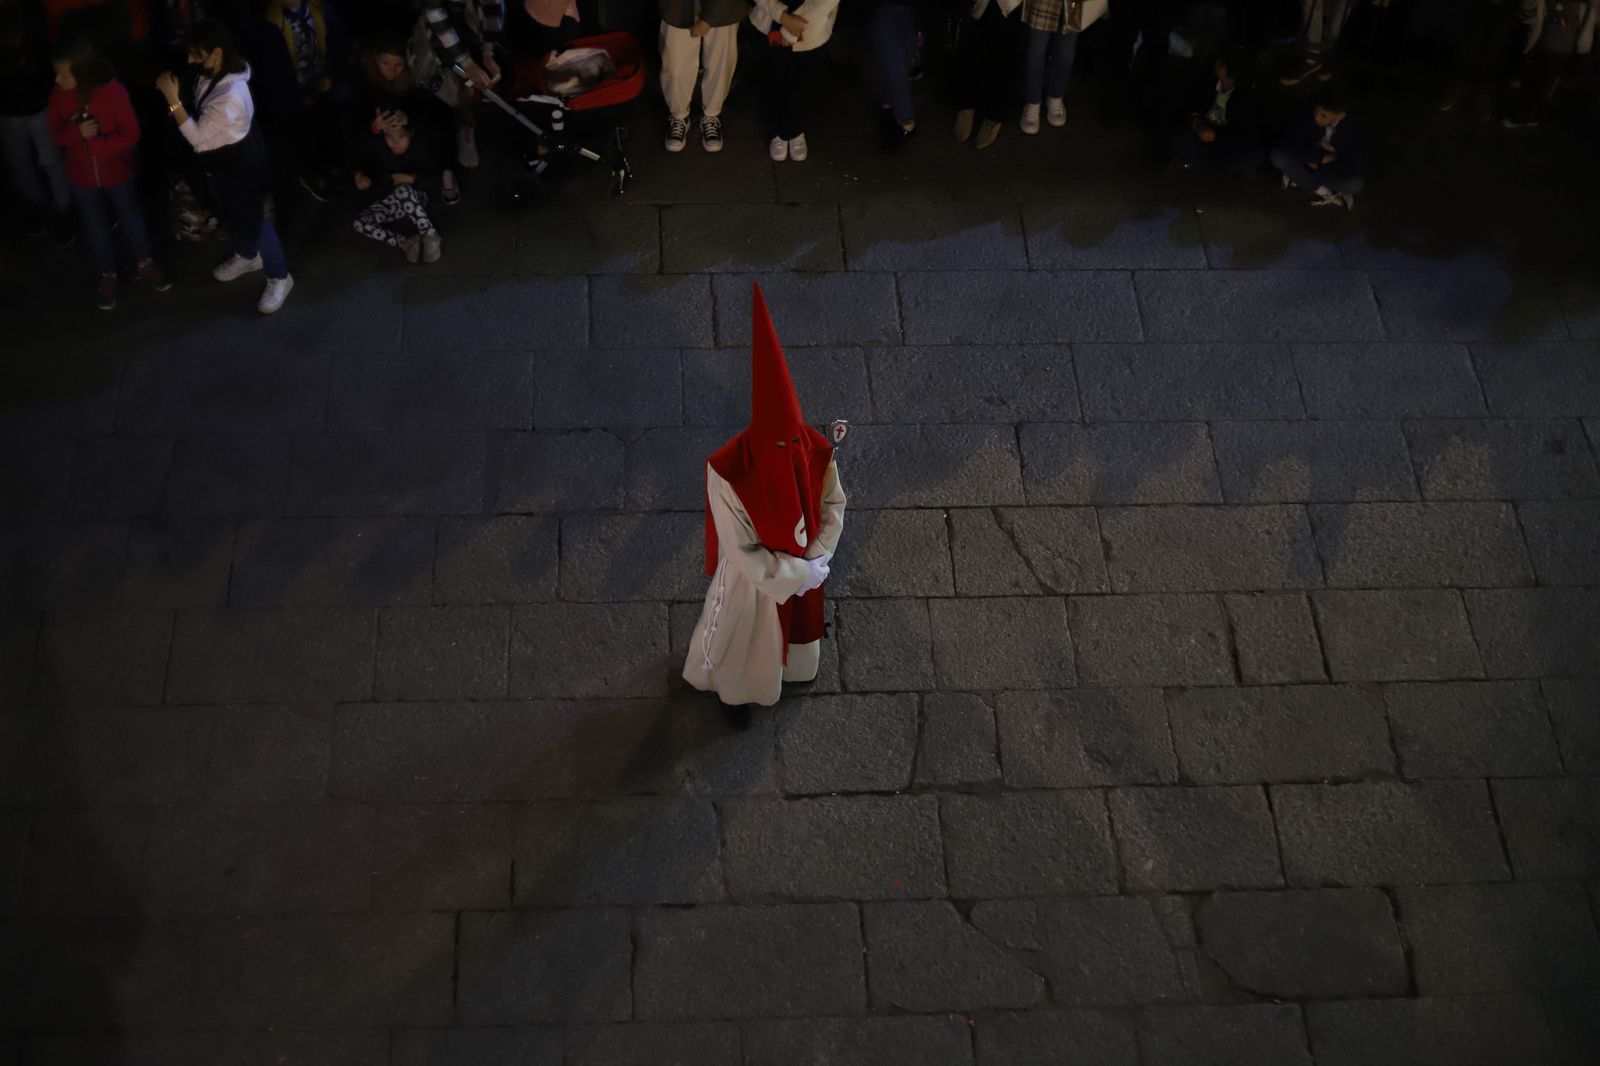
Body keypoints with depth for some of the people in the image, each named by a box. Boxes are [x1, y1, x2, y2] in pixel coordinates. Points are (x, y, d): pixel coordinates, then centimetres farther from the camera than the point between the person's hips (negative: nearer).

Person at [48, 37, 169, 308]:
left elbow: (131, 134, -19)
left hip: (116, 171, -2)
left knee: (131, 217, 18)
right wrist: (77, 132, -28)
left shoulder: (113, 91, -24)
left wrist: (95, 144, -29)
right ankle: (108, 276, 35)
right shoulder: (59, 95, -14)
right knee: (94, 227, 16)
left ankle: (145, 264, 41)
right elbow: (56, 135, -5)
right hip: (82, 175, 3)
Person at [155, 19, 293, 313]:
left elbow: (197, 137, -31)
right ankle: (247, 256, 55)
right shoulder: (215, 75, -11)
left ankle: (279, 277, 29)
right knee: (229, 214, 29)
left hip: (239, 165, -9)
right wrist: (177, 97, -4)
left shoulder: (230, 97, -40)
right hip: (220, 161, 9)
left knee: (251, 221, 8)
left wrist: (172, 99, -31)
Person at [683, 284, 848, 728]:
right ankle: (732, 690, 58)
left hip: (802, 569, 4)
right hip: (751, 577, -4)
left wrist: (815, 560, -19)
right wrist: (799, 573, -28)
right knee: (745, 640, 25)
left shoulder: (817, 451, -28)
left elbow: (834, 506, -8)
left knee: (796, 625, 34)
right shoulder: (727, 471, -40)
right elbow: (742, 552, -30)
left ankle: (794, 669, 68)